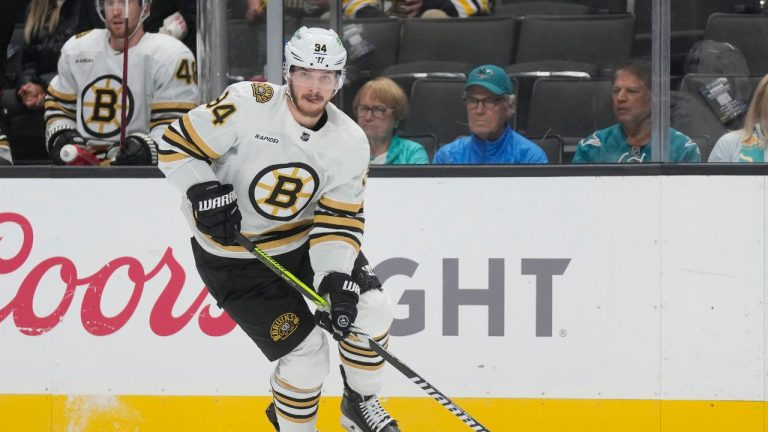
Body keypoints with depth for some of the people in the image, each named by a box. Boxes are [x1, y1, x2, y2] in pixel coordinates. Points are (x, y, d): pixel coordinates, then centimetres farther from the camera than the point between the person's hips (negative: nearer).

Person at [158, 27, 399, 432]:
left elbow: (340, 221, -9)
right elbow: (177, 146, -17)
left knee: (370, 307, -5)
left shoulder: (350, 143, -10)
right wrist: (205, 193, -31)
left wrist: (335, 278, -24)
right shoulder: (247, 105, -23)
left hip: (305, 238, 5)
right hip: (234, 255, -5)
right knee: (305, 351, -12)